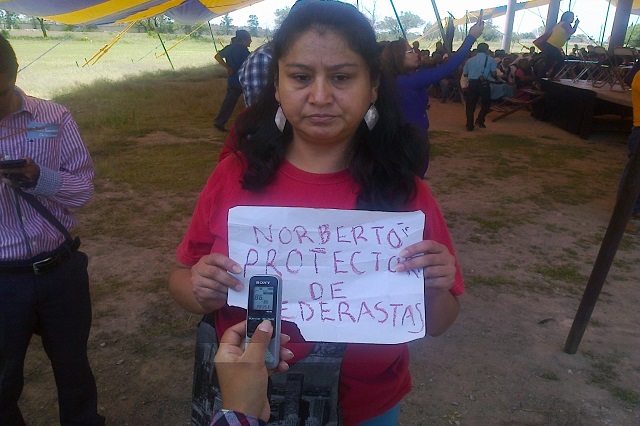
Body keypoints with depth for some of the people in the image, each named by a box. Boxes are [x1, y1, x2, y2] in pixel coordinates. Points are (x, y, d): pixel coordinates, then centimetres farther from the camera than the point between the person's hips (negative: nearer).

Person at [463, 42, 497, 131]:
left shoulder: (470, 60, 12)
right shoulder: (490, 60, 3)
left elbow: (465, 74, 10)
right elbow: (493, 74, -4)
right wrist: (496, 76, 17)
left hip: (472, 83, 3)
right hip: (484, 84, -2)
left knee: (470, 104, 9)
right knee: (486, 103, 16)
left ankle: (470, 125, 8)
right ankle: (479, 120, 3)